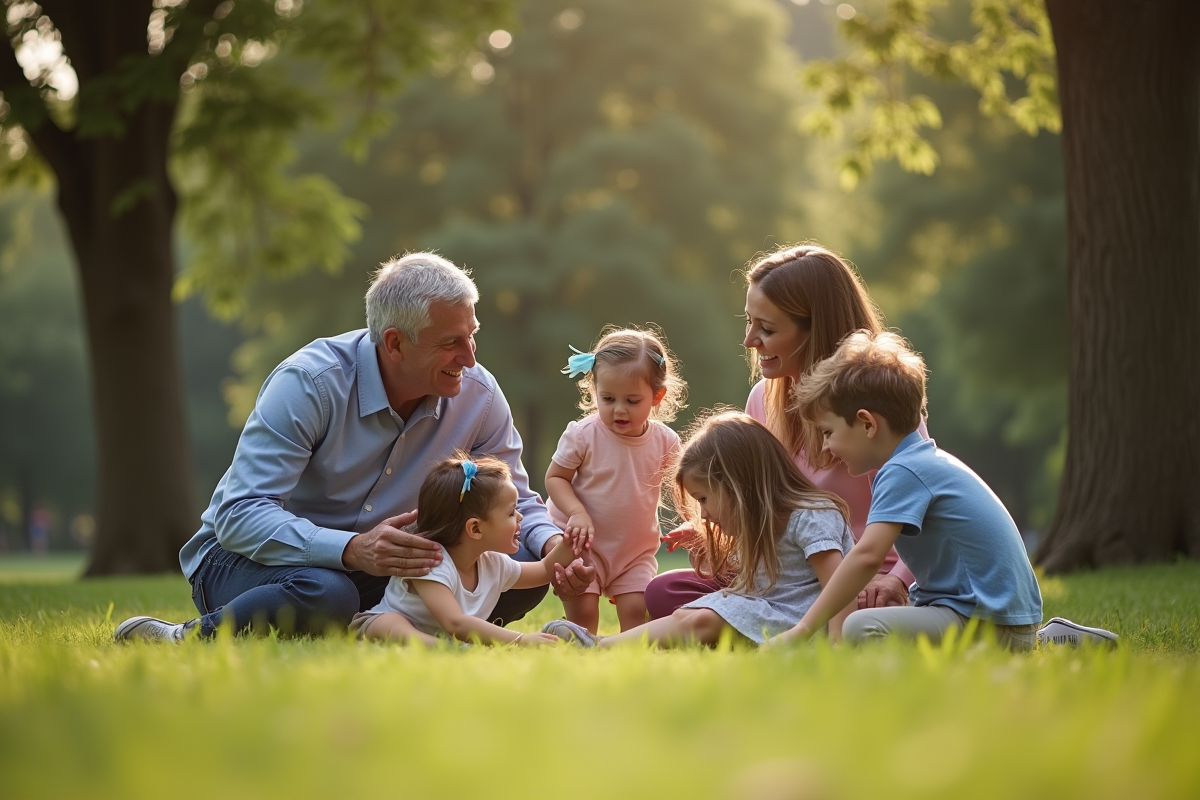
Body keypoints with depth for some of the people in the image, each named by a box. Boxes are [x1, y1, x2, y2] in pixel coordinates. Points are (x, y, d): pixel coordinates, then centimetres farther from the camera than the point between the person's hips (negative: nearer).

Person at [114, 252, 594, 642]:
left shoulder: (478, 394, -9)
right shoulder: (309, 382, -24)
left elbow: (513, 500, 4)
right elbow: (240, 515, -30)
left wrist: (552, 542, -21)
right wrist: (351, 551, -46)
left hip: (368, 564, 5)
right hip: (246, 555, -5)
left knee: (524, 570, -15)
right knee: (324, 594, -41)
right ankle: (181, 642, -16)